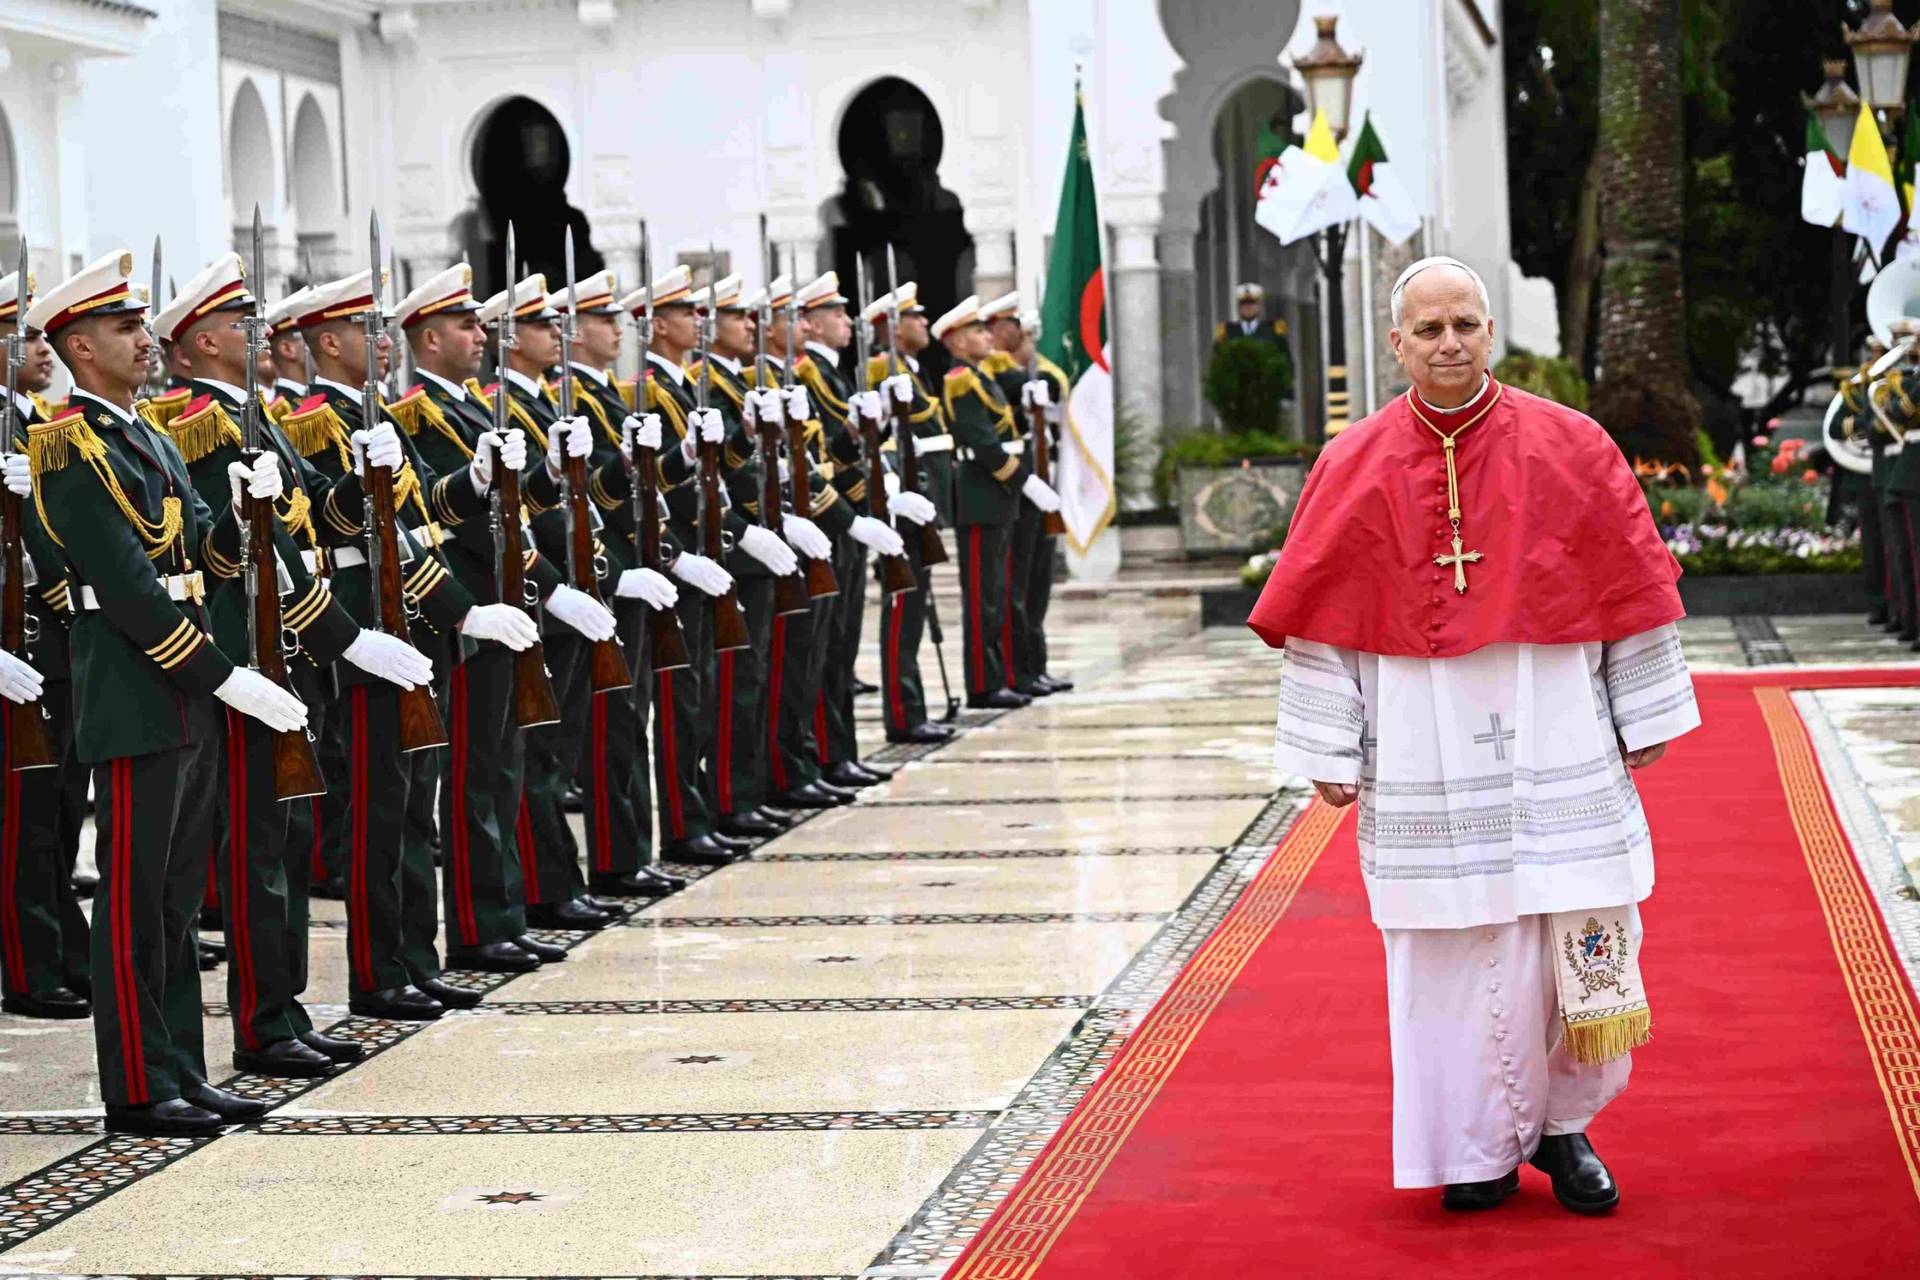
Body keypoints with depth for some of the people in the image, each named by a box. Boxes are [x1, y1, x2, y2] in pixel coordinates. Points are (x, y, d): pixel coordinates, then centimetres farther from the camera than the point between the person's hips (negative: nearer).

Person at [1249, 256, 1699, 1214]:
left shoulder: (1569, 448, 0)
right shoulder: (1355, 468, 0)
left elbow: (1628, 587, 6)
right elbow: (1323, 616, 2)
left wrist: (1645, 722, 6)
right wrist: (1327, 750, -1)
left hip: (1552, 742, 0)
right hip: (1424, 754, 0)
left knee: (1584, 944, 0)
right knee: (1451, 948, 3)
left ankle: (1563, 1123, 20)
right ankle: (1480, 1146, 17)